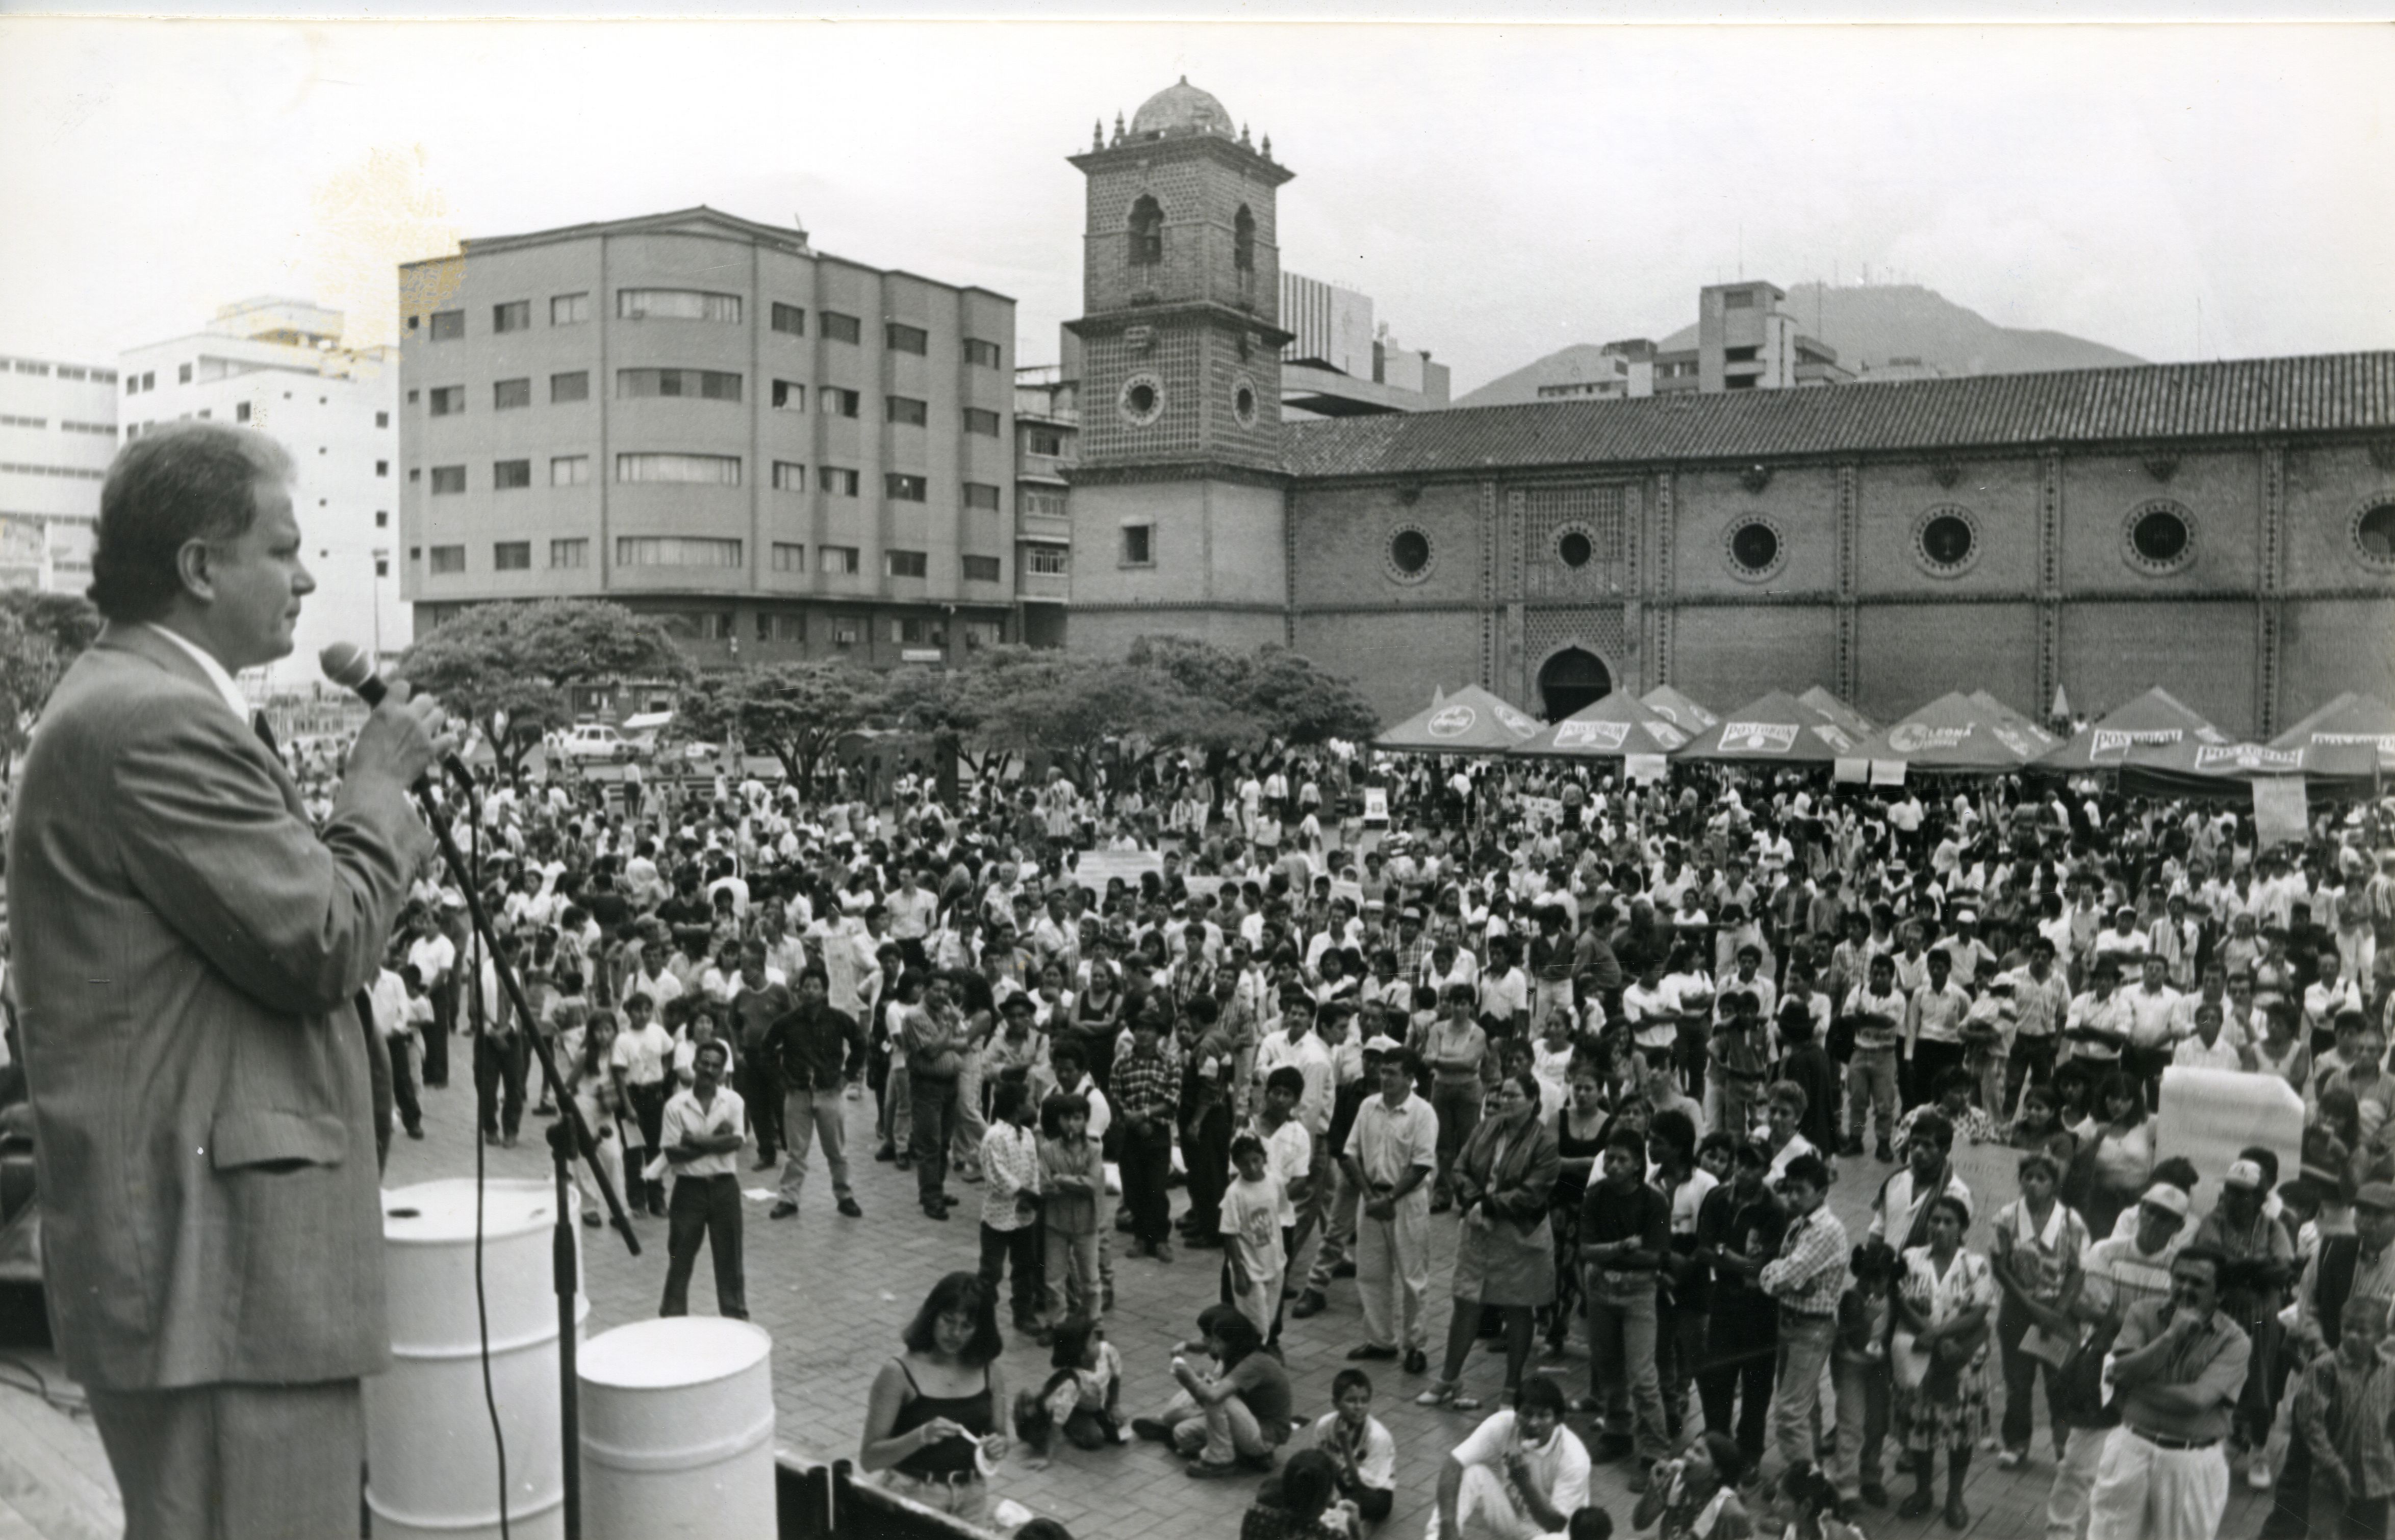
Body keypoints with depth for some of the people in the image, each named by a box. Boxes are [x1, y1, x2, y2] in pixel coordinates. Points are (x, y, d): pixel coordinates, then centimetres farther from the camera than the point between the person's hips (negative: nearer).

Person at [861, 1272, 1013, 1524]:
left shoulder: (988, 1371, -2)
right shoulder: (899, 1374, -14)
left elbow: (1000, 1436, 8)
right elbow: (869, 1458, -15)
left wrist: (1000, 1446, -15)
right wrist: (921, 1435, -29)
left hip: (972, 1498, 4)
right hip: (913, 1496, -3)